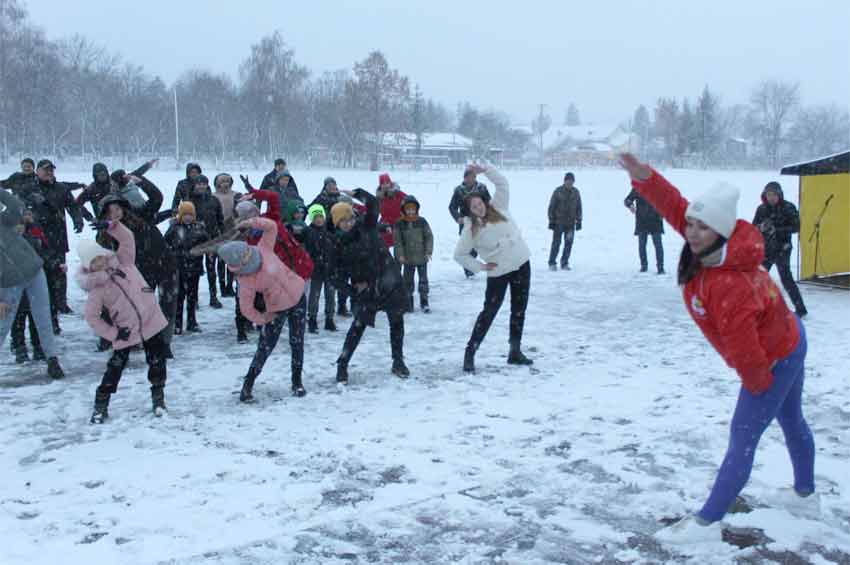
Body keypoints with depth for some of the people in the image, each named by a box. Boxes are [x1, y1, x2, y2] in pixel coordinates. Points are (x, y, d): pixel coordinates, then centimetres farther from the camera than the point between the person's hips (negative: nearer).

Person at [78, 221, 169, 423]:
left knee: (157, 363, 5)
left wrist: (111, 227, -19)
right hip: (125, 333, -2)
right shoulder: (96, 288, -7)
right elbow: (92, 317, -5)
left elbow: (127, 238, -3)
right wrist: (113, 334, -10)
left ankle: (158, 396, 24)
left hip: (152, 321, 2)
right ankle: (101, 405, 14)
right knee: (115, 368, 0)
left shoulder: (123, 262, 0)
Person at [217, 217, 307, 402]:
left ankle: (297, 381, 24)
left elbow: (272, 226, -8)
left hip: (297, 297, 3)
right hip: (277, 309, -3)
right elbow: (246, 309, -15)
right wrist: (262, 320, -7)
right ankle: (247, 385, 13)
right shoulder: (245, 281, -22)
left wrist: (252, 223, -18)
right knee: (265, 347, -2)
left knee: (297, 343, 8)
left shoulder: (263, 249, -15)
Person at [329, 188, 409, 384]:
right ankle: (342, 365, 5)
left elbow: (372, 203, -11)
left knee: (397, 321, 8)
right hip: (365, 288, -2)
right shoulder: (339, 245, -3)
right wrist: (353, 289, -10)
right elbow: (337, 274, -2)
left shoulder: (366, 226, -1)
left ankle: (398, 362, 23)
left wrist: (357, 194, -17)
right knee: (359, 324, -5)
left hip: (389, 281, 2)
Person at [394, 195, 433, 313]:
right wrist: (400, 255, -10)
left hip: (422, 257, 0)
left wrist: (428, 251, -7)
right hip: (407, 258, 0)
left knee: (423, 280, 6)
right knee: (408, 281, 7)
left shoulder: (422, 221, -3)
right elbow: (397, 240, -3)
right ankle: (408, 303, 18)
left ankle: (424, 302, 16)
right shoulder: (400, 224, -4)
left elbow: (429, 237, -1)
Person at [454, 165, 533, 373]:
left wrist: (485, 170, -15)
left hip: (522, 264, 4)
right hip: (498, 272, -4)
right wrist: (480, 266, -9)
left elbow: (502, 184, -3)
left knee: (519, 310, 10)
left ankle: (515, 352, 22)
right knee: (489, 311, -5)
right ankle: (470, 353, 3)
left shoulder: (498, 208, 0)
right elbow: (459, 254, -4)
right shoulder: (471, 229, -9)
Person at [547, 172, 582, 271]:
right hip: (558, 222, -3)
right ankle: (552, 263, 6)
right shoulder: (558, 191, -5)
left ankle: (565, 263, 13)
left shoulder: (576, 192, 6)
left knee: (569, 243, 2)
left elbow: (579, 208, 12)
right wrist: (551, 221, -6)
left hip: (571, 223, 3)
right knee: (556, 242, -3)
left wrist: (579, 221, 8)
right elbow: (552, 206, -3)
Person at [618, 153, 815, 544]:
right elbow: (674, 206, -13)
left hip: (774, 360, -10)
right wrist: (642, 175, -29)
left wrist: (757, 383, -14)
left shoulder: (728, 285, -38)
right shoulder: (710, 248, -14)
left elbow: (743, 346, -32)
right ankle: (805, 493, 48)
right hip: (787, 340, 10)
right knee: (791, 421, 26)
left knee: (743, 439, -6)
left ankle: (707, 522, -2)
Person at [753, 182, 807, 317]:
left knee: (785, 277, -12)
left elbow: (796, 227, -12)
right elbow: (754, 227, 6)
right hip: (766, 249, 5)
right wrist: (761, 227, -18)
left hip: (782, 249, -5)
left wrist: (777, 230, -23)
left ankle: (800, 308, -5)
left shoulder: (788, 208, -8)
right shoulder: (761, 208, 4)